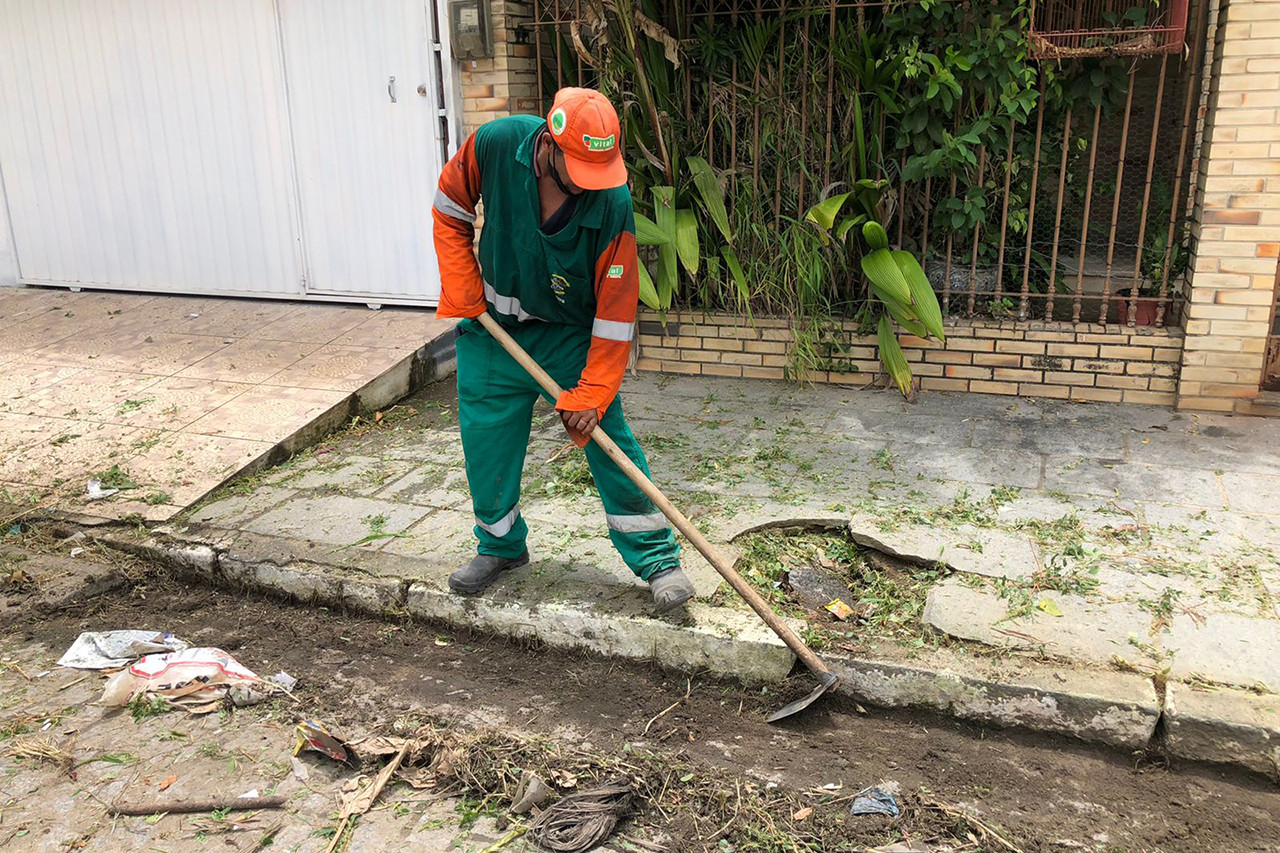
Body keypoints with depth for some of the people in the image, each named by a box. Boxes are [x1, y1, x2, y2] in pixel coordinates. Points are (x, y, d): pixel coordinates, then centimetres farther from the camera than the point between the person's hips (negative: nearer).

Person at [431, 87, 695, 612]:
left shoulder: (613, 201, -26)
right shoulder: (496, 145, -20)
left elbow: (616, 307, -20)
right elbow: (449, 213, -1)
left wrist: (590, 393, -20)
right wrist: (465, 292, -6)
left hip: (573, 335, -2)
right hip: (493, 329, 3)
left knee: (609, 439, -7)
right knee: (486, 439, 7)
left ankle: (657, 560, 6)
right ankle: (500, 545, 30)